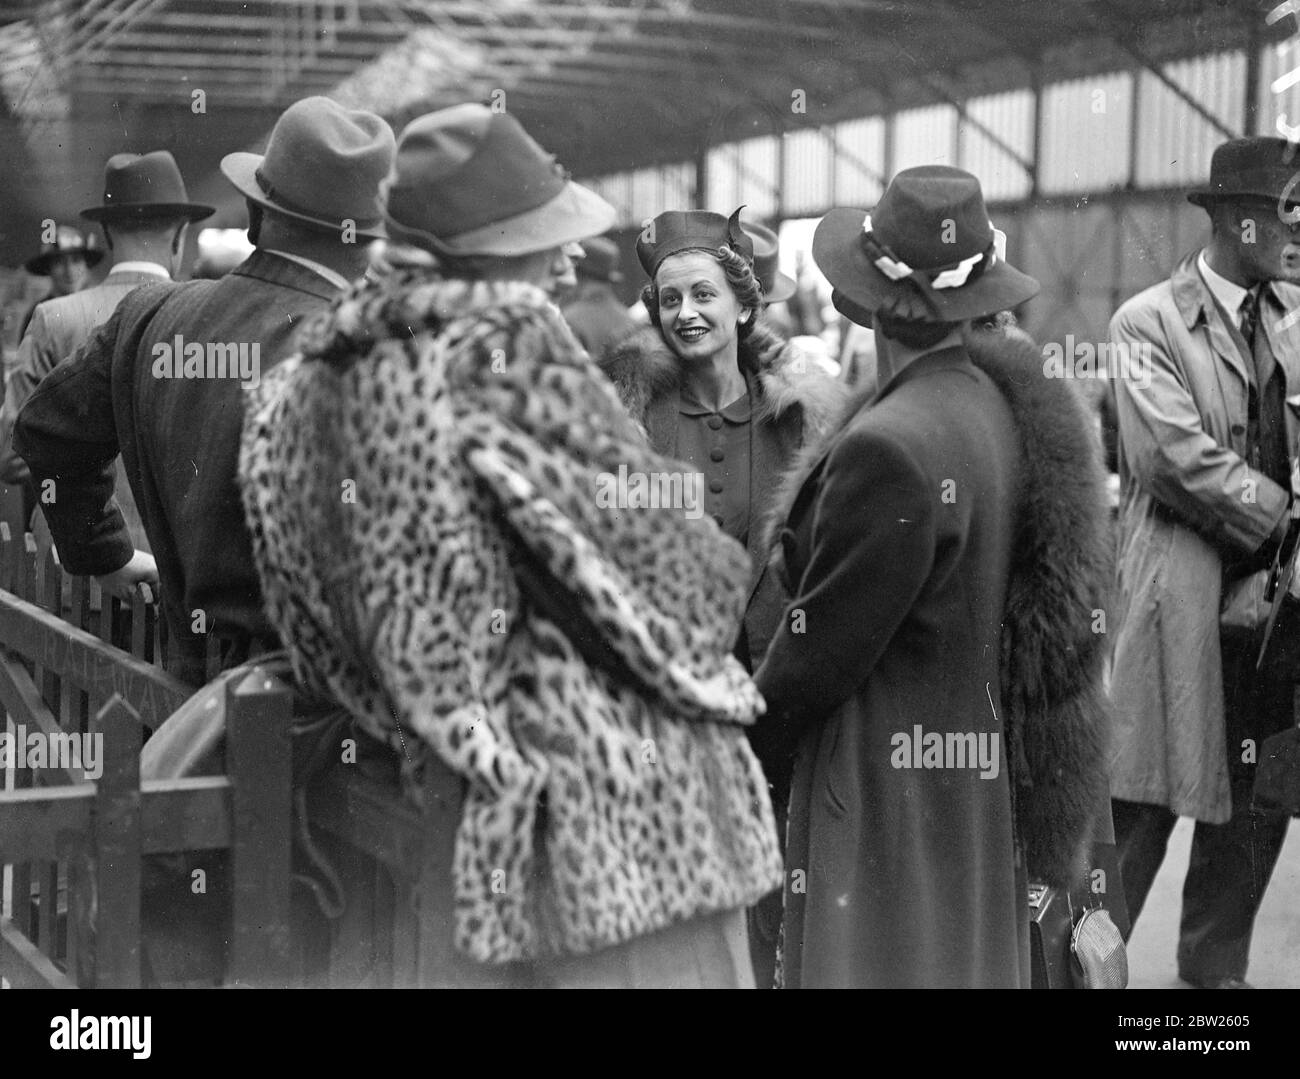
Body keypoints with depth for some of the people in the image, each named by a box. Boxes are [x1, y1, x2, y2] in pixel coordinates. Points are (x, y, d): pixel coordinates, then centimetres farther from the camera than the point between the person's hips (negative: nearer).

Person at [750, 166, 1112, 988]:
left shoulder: (890, 449, -25)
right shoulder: (1007, 405, 2)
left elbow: (823, 644, -17)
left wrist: (748, 753, -1)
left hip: (892, 798, -9)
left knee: (887, 961, 1)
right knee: (973, 961, 18)